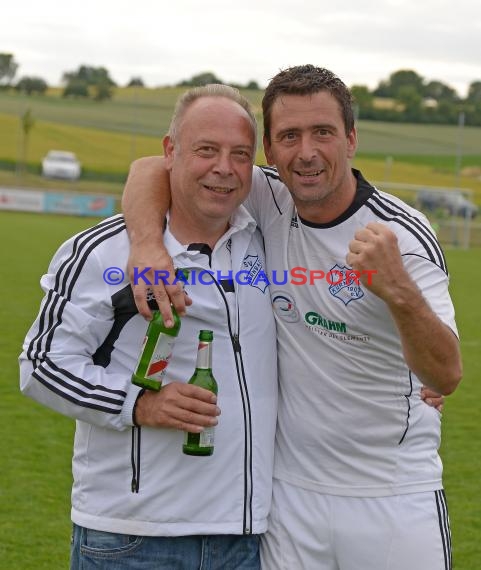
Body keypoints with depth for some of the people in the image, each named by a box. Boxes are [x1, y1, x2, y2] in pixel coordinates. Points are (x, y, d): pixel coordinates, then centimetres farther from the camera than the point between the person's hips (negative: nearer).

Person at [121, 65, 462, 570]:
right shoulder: (267, 202, -5)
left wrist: (399, 292, -41)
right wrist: (148, 241, -22)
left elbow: (446, 376, -22)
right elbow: (153, 168, -1)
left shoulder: (404, 233, -14)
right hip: (289, 492, 2)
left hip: (395, 497, -2)